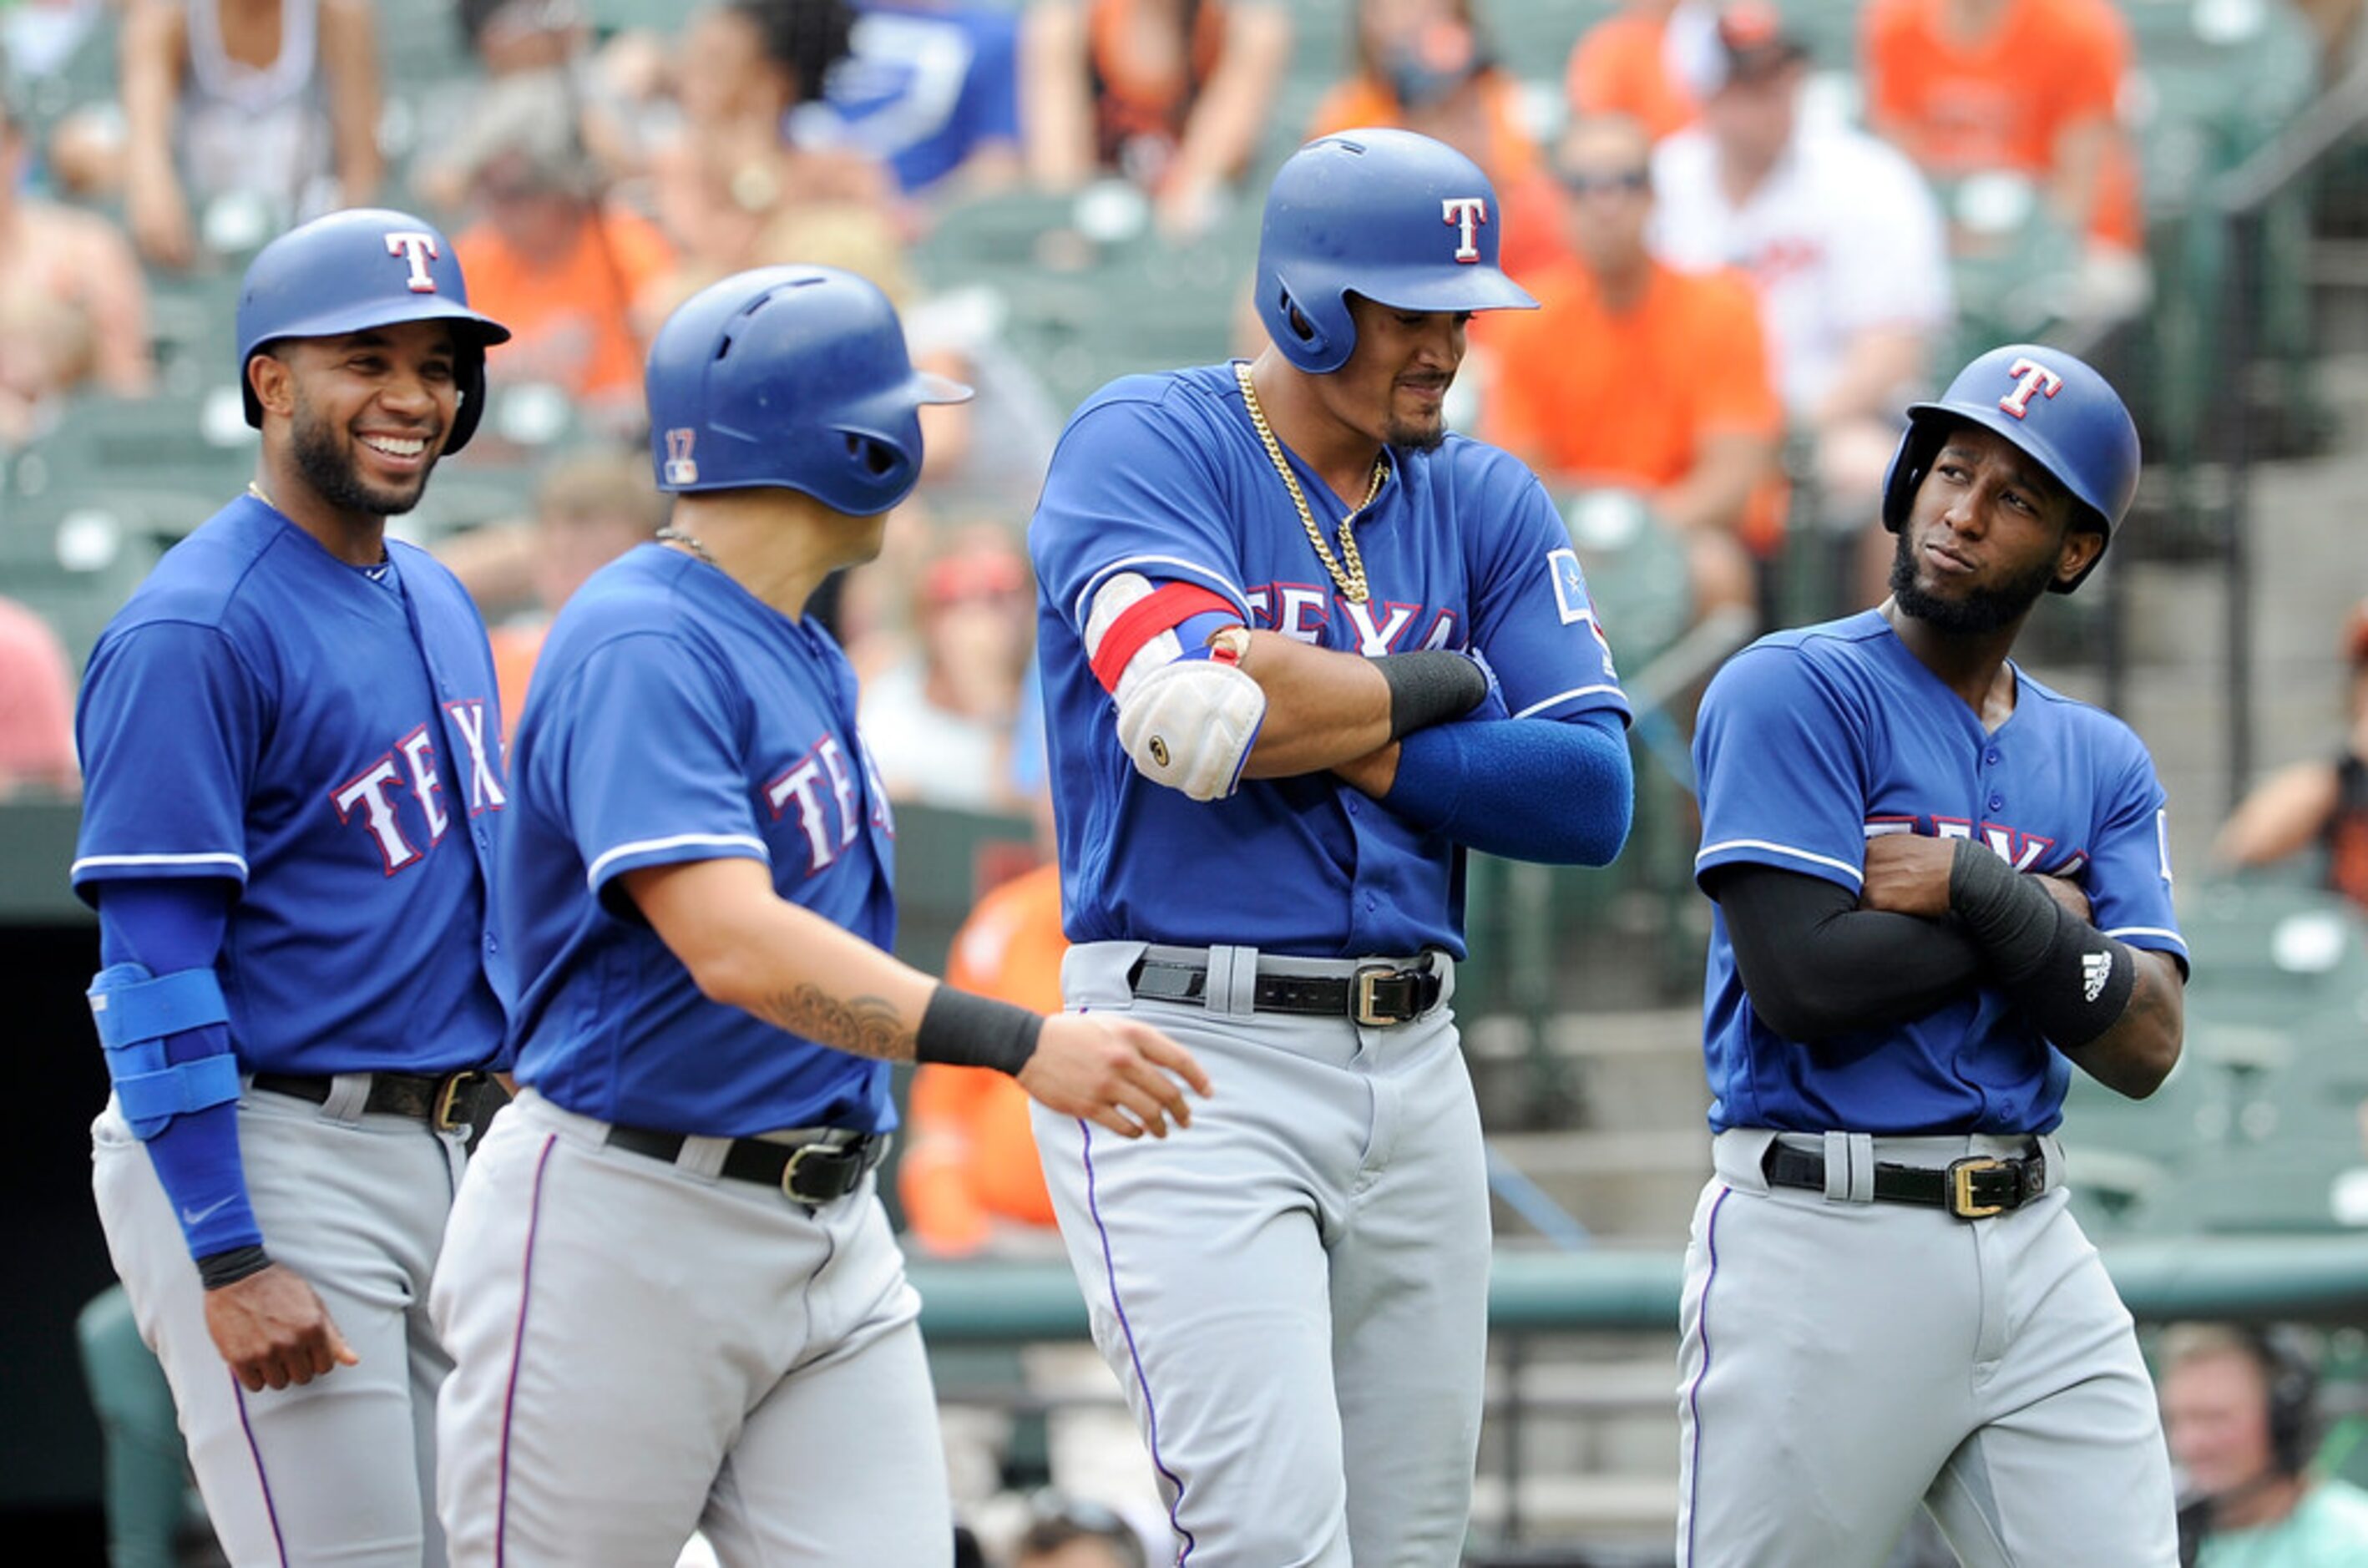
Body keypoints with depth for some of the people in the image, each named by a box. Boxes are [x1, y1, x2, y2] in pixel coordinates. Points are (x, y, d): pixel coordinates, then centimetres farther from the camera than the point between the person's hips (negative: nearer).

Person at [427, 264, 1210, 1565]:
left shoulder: (802, 656, 14)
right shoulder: (640, 650, -17)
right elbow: (737, 948, -29)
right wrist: (1021, 1046, -37)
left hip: (829, 1241, 9)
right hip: (626, 1233, -9)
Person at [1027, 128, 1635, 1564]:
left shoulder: (1488, 504, 12)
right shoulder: (1149, 445, -4)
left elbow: (1594, 794, 0)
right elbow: (1190, 713, -21)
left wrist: (1318, 730, -10)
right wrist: (1426, 686, -6)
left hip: (1413, 1068, 6)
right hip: (1190, 1063, -6)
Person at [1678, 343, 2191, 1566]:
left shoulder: (2103, 765, 13)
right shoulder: (1793, 690, -3)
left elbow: (2145, 1047, 1)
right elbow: (1804, 978, -16)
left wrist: (1977, 892, -11)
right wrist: (2045, 915, -3)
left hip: (2032, 1247, 5)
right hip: (1823, 1235, -5)